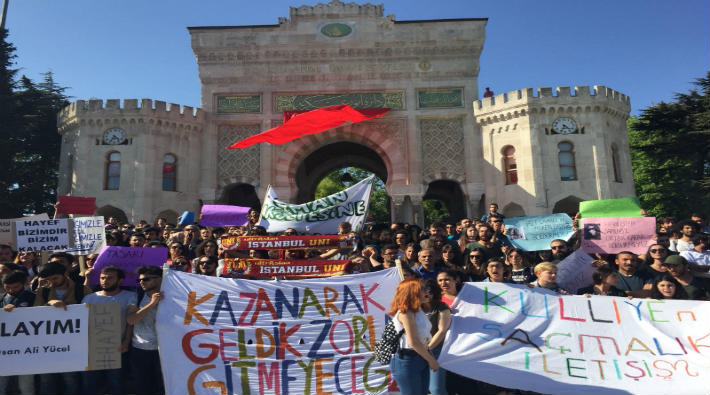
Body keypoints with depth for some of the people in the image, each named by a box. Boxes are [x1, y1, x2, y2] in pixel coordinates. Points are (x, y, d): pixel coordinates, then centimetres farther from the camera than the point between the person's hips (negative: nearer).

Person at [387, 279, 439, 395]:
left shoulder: (418, 311, 11)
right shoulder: (405, 313, -17)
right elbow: (413, 342, -19)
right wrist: (431, 360, -11)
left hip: (421, 359, 9)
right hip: (407, 361, -9)